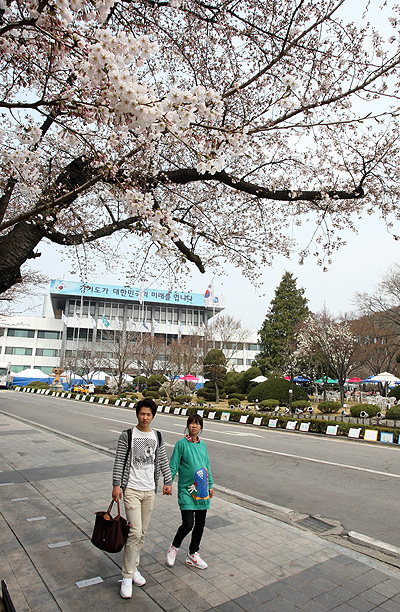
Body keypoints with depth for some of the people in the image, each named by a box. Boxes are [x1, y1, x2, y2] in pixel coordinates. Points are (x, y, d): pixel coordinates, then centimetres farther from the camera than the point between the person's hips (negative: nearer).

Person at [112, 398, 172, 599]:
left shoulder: (157, 437, 6)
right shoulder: (127, 435, -7)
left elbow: (163, 461, 11)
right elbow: (119, 462, -7)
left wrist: (168, 481, 6)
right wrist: (116, 484, -12)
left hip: (149, 490, 5)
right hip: (131, 490, -4)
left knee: (142, 533, 13)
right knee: (135, 532, -10)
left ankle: (133, 568, 30)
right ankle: (127, 577, 3)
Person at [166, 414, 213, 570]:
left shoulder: (202, 444, 8)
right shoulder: (181, 443, -7)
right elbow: (173, 466, -6)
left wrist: (210, 485, 17)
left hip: (202, 490, 5)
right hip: (186, 490, -5)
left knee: (200, 525, 11)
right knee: (188, 524, -10)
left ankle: (193, 555, 30)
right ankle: (174, 547, 19)